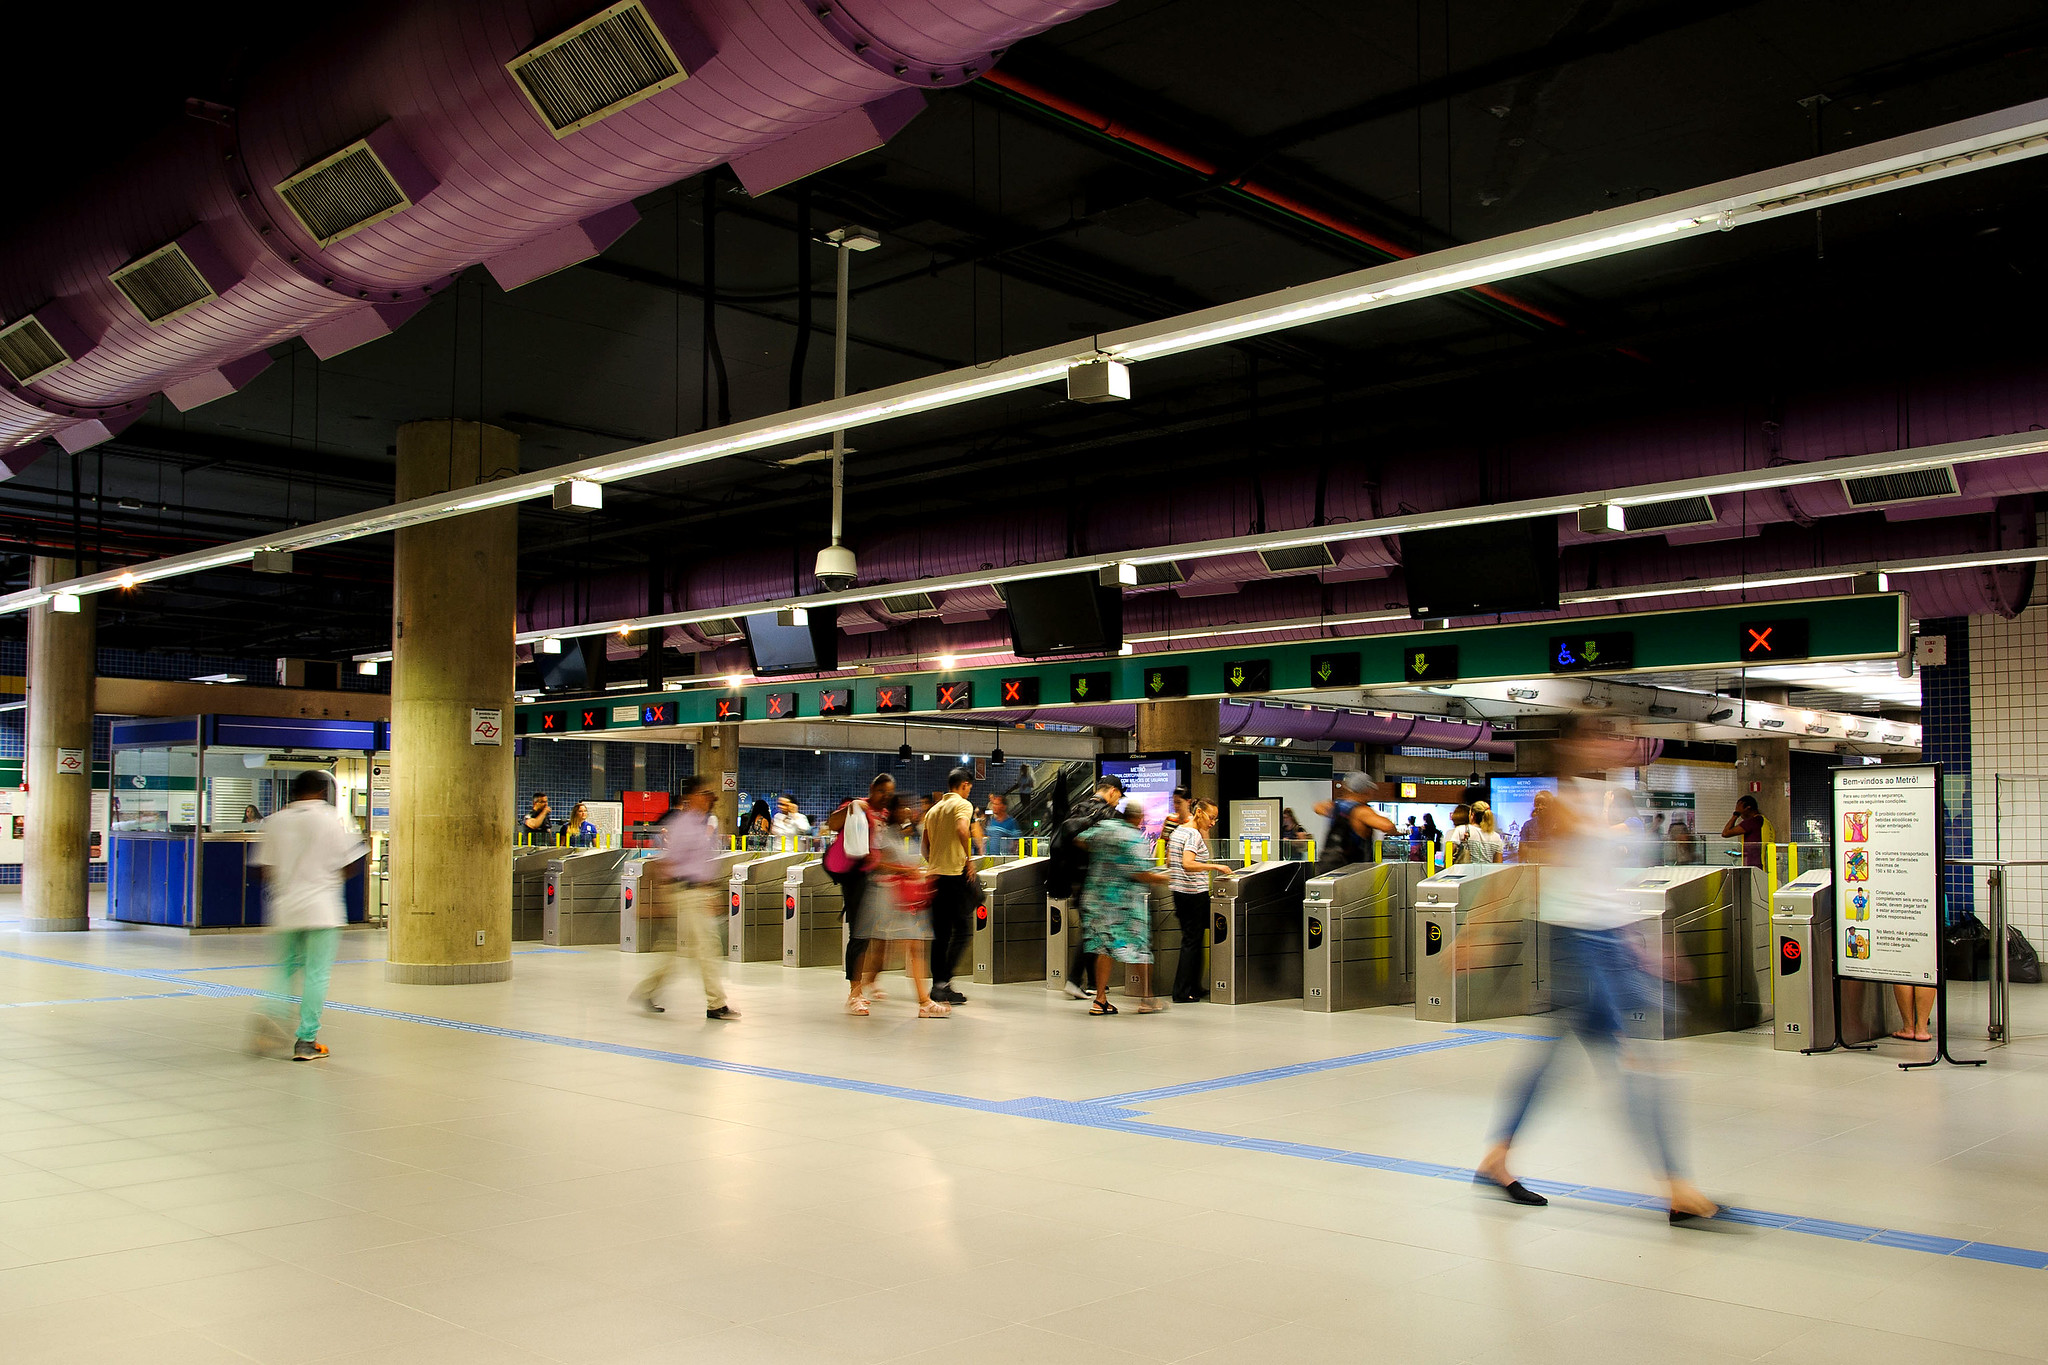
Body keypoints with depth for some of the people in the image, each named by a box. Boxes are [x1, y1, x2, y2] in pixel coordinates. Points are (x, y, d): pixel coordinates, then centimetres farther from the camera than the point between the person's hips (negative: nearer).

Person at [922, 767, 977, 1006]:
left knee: (940, 933, 10)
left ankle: (937, 984, 8)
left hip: (935, 876, 7)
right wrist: (969, 858, -15)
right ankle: (944, 981, -13)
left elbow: (925, 847, 20)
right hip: (957, 873, -7)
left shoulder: (933, 810, 18)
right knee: (962, 930, -3)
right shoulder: (963, 804, -4)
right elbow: (962, 830, -24)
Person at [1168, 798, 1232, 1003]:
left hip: (1179, 892, 9)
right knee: (1192, 941, -3)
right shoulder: (1194, 834, -15)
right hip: (1195, 893, -9)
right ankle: (1182, 992, -1)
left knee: (1190, 939, 14)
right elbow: (1187, 863, -28)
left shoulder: (1177, 831, 13)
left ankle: (1192, 988, 17)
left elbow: (1169, 863, 21)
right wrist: (1215, 867, -30)